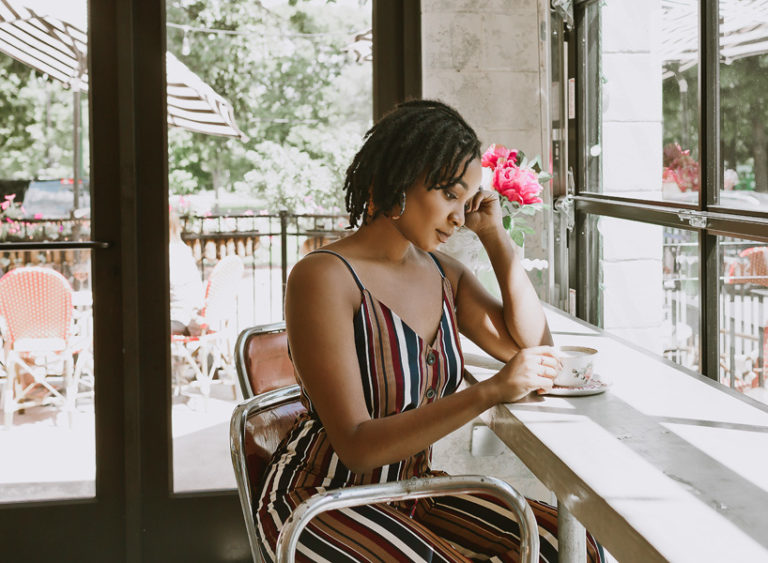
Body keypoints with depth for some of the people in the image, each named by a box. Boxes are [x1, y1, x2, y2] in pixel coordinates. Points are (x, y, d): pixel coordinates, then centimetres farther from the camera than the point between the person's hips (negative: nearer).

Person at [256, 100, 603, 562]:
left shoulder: (443, 273, 7)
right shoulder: (324, 278, -17)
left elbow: (534, 349, 6)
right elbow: (356, 445, -23)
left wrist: (495, 235, 2)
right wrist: (489, 393, -30)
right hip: (321, 503, -7)